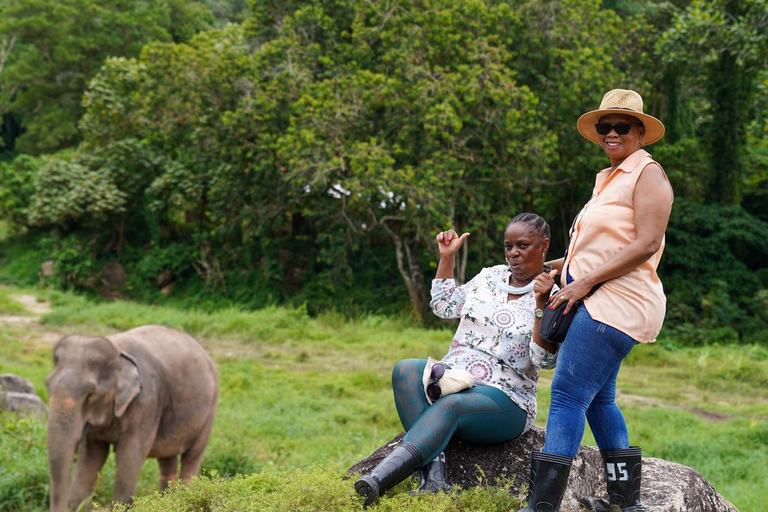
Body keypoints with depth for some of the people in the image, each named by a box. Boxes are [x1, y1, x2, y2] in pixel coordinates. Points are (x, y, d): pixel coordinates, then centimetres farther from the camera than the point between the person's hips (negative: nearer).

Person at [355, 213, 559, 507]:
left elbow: (546, 360, -14)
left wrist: (542, 304, -25)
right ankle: (434, 475, -39)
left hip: (503, 397, -6)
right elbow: (445, 307, 24)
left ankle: (376, 481, -52)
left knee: (450, 406, -37)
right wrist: (447, 257, 18)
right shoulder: (491, 276, 16)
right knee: (406, 370, -25)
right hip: (453, 377, 6)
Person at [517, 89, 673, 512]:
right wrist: (549, 266, 21)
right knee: (597, 399, 14)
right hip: (595, 303, 10)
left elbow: (646, 244, -17)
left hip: (616, 303, -10)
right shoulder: (610, 179, 22)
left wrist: (585, 282, -20)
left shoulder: (647, 174, -7)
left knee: (568, 395, -15)